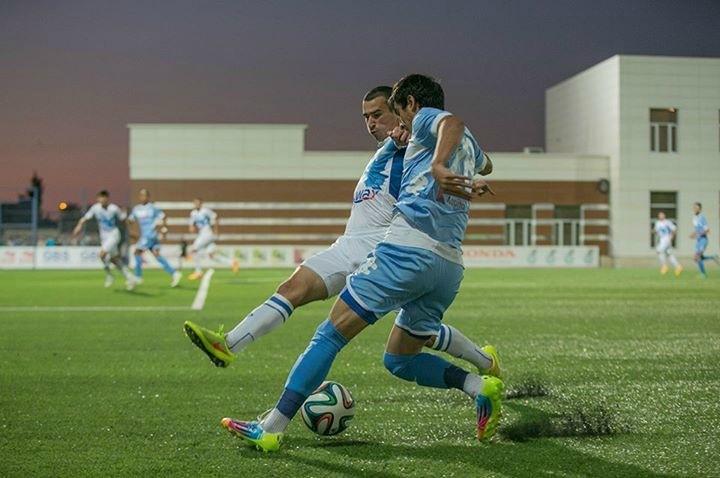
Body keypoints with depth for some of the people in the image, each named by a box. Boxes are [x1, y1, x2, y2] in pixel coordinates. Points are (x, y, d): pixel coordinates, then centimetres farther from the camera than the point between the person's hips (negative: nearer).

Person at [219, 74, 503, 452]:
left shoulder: (426, 118, 7)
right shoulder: (470, 146, 29)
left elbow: (452, 123, -19)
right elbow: (482, 163, 55)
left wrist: (438, 165, -35)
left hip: (408, 247, -8)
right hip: (451, 266, 8)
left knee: (329, 336, -5)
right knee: (398, 360, 18)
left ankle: (271, 429, -8)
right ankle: (480, 385, -1)